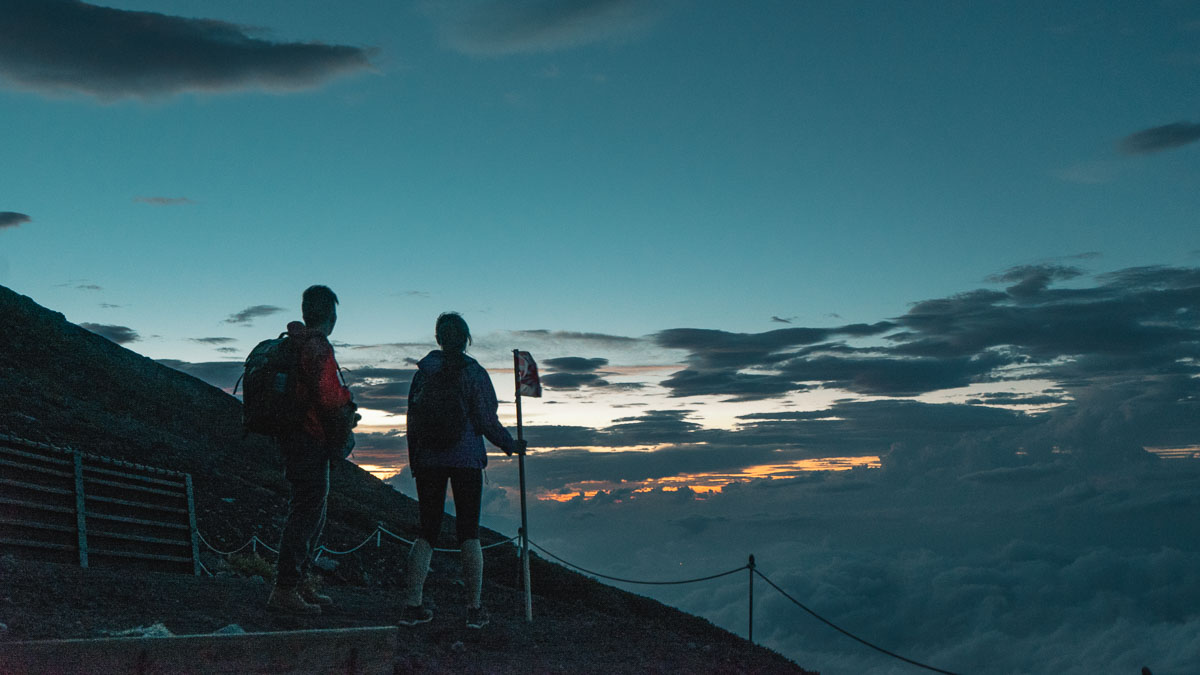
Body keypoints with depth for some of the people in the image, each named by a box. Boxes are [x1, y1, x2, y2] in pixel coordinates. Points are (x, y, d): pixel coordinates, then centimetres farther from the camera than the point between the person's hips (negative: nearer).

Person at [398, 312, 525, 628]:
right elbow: (487, 421, -6)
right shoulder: (475, 373, -6)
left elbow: (412, 419, 4)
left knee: (427, 531, 10)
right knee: (469, 532, 5)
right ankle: (475, 608, 5)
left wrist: (415, 462, 13)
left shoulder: (424, 372, 2)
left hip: (428, 460, 2)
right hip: (466, 459, -2)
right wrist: (512, 445, 11)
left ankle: (412, 605, 4)